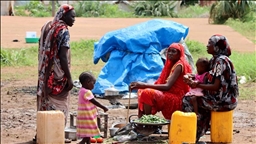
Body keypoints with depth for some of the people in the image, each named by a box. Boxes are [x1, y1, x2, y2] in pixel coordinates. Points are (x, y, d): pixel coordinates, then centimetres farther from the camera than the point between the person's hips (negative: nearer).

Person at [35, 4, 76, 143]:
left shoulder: (46, 27, 10)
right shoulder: (63, 31, -15)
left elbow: (42, 52, 13)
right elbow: (63, 57, -20)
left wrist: (43, 74, 18)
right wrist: (69, 78, -17)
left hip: (45, 75, 8)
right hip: (58, 75, -8)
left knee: (45, 104, 14)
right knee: (58, 107, 1)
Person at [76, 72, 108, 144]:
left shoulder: (82, 91, 10)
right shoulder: (87, 92, -20)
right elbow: (94, 102, -16)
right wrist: (103, 107, -6)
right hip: (87, 118, -11)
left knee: (88, 137, 18)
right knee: (86, 138, -10)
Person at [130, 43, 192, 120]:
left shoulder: (179, 66, -13)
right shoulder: (171, 64, 17)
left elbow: (167, 86, -24)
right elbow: (161, 82, 11)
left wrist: (145, 85, -28)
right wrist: (141, 85, -2)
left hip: (177, 99, -10)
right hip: (169, 96, 10)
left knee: (148, 93, -27)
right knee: (142, 91, 4)